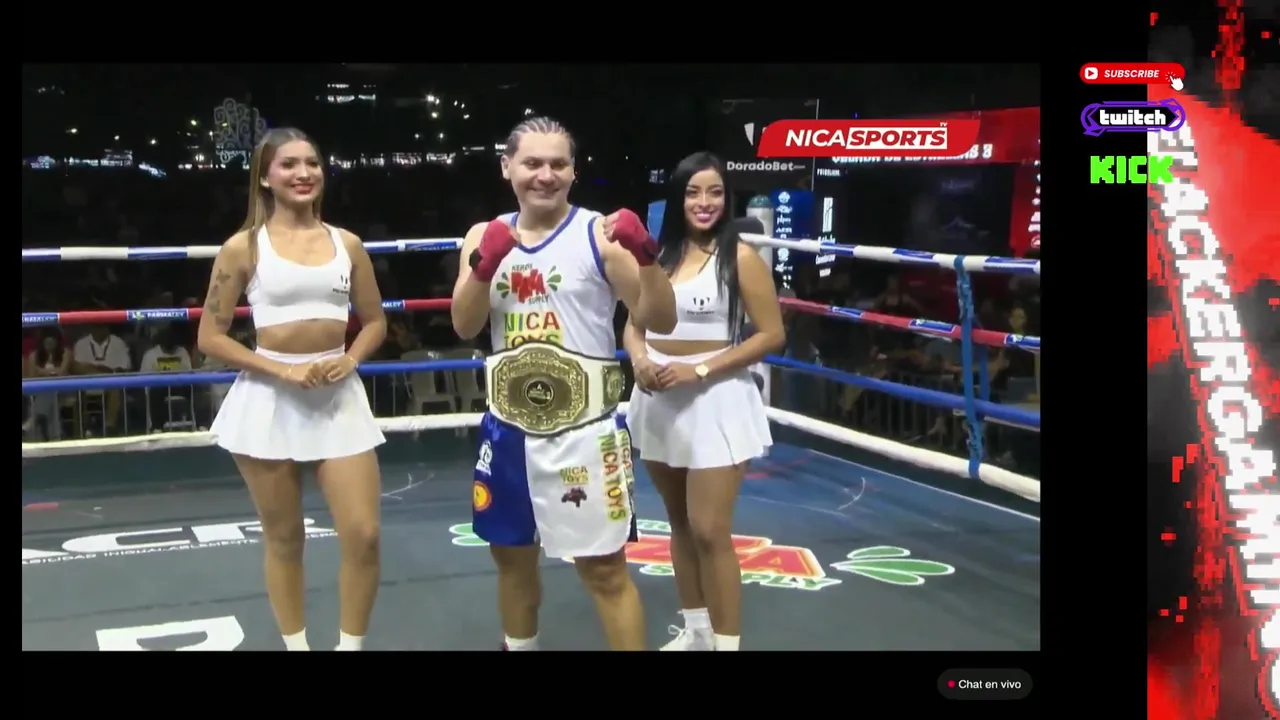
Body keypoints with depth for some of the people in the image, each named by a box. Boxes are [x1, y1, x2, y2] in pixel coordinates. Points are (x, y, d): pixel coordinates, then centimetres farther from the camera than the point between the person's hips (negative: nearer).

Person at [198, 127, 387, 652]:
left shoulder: (347, 243, 5)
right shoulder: (243, 247, -4)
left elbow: (375, 321, 15)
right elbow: (210, 337, -4)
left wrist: (350, 359, -6)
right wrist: (282, 370, -14)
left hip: (338, 396, 3)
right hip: (269, 399, -2)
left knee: (363, 536, -2)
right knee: (284, 540, 9)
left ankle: (351, 646, 16)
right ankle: (296, 645, 25)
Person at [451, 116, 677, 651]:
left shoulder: (600, 235, -7)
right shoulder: (485, 235, 6)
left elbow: (659, 320, -12)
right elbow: (465, 327, -3)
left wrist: (646, 255, -29)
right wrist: (484, 263, -19)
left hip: (583, 428, -5)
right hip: (509, 427, 5)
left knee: (604, 568, 0)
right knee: (512, 556, 20)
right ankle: (518, 645, 41)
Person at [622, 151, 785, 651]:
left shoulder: (740, 257, -8)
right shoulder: (657, 254, 7)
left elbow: (772, 334, -10)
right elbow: (633, 324, 13)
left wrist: (699, 370, -18)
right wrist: (639, 360, -10)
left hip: (714, 400, -5)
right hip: (659, 401, 6)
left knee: (710, 531, -7)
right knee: (679, 522, 16)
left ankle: (725, 643, 4)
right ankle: (694, 630, 31)